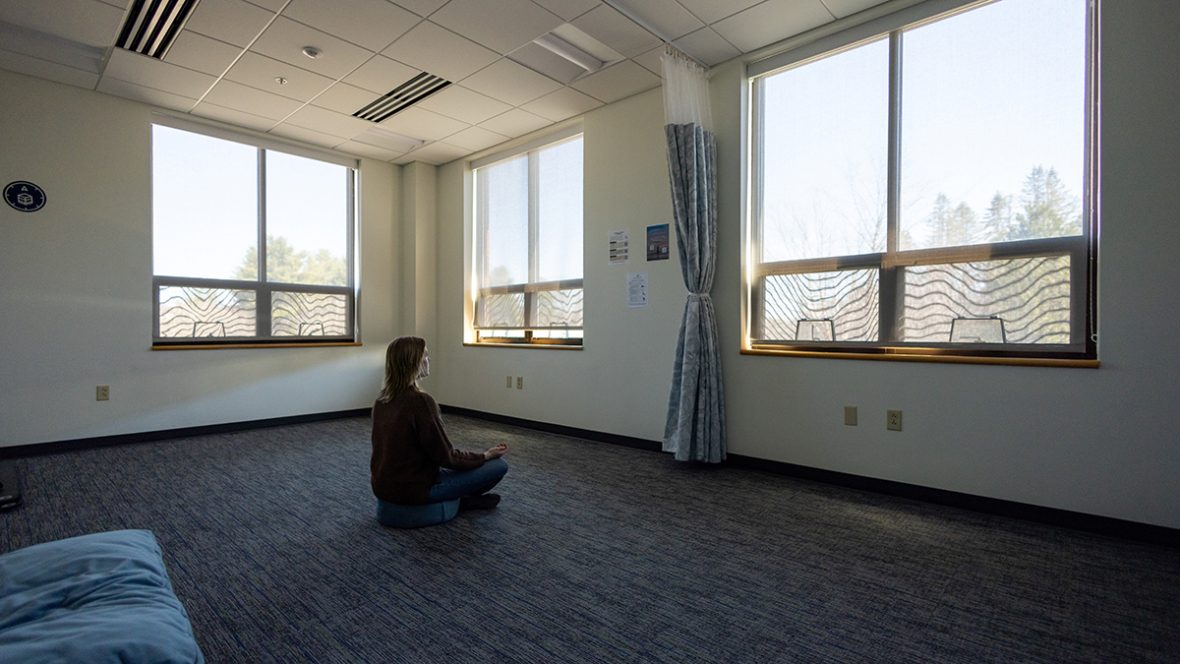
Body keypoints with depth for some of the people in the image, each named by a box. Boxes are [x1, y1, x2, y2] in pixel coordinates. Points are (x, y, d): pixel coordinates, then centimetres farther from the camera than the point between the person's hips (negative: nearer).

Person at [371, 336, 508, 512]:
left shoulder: (382, 399, 1)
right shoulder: (420, 401, -24)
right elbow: (446, 457, -18)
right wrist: (486, 455, -2)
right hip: (413, 489, -8)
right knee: (499, 465, -1)